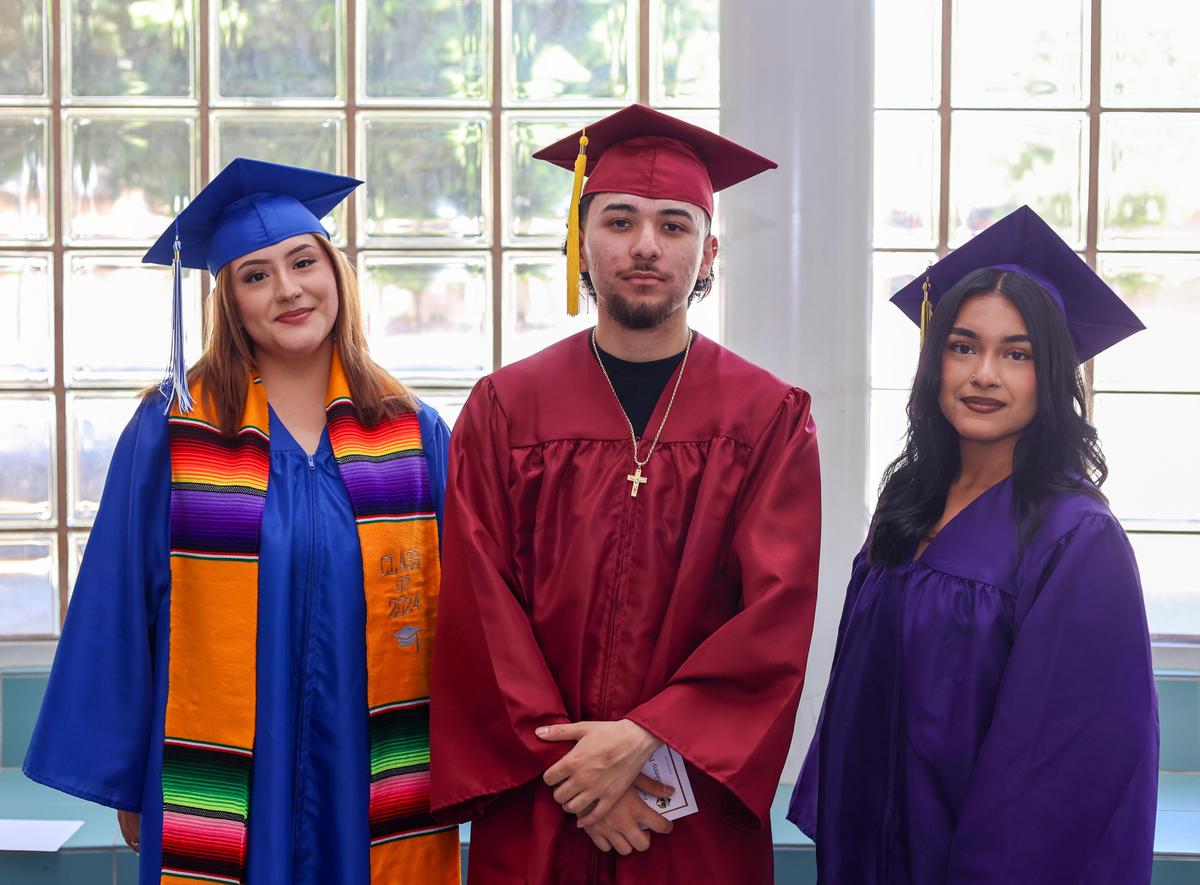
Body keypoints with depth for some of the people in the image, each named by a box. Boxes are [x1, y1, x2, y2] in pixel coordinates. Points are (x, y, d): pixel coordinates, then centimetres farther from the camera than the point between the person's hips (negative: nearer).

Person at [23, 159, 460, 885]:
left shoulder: (416, 434, 3)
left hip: (375, 785, 2)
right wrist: (123, 781, 0)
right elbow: (123, 612, -1)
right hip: (225, 794, -1)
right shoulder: (170, 431, -3)